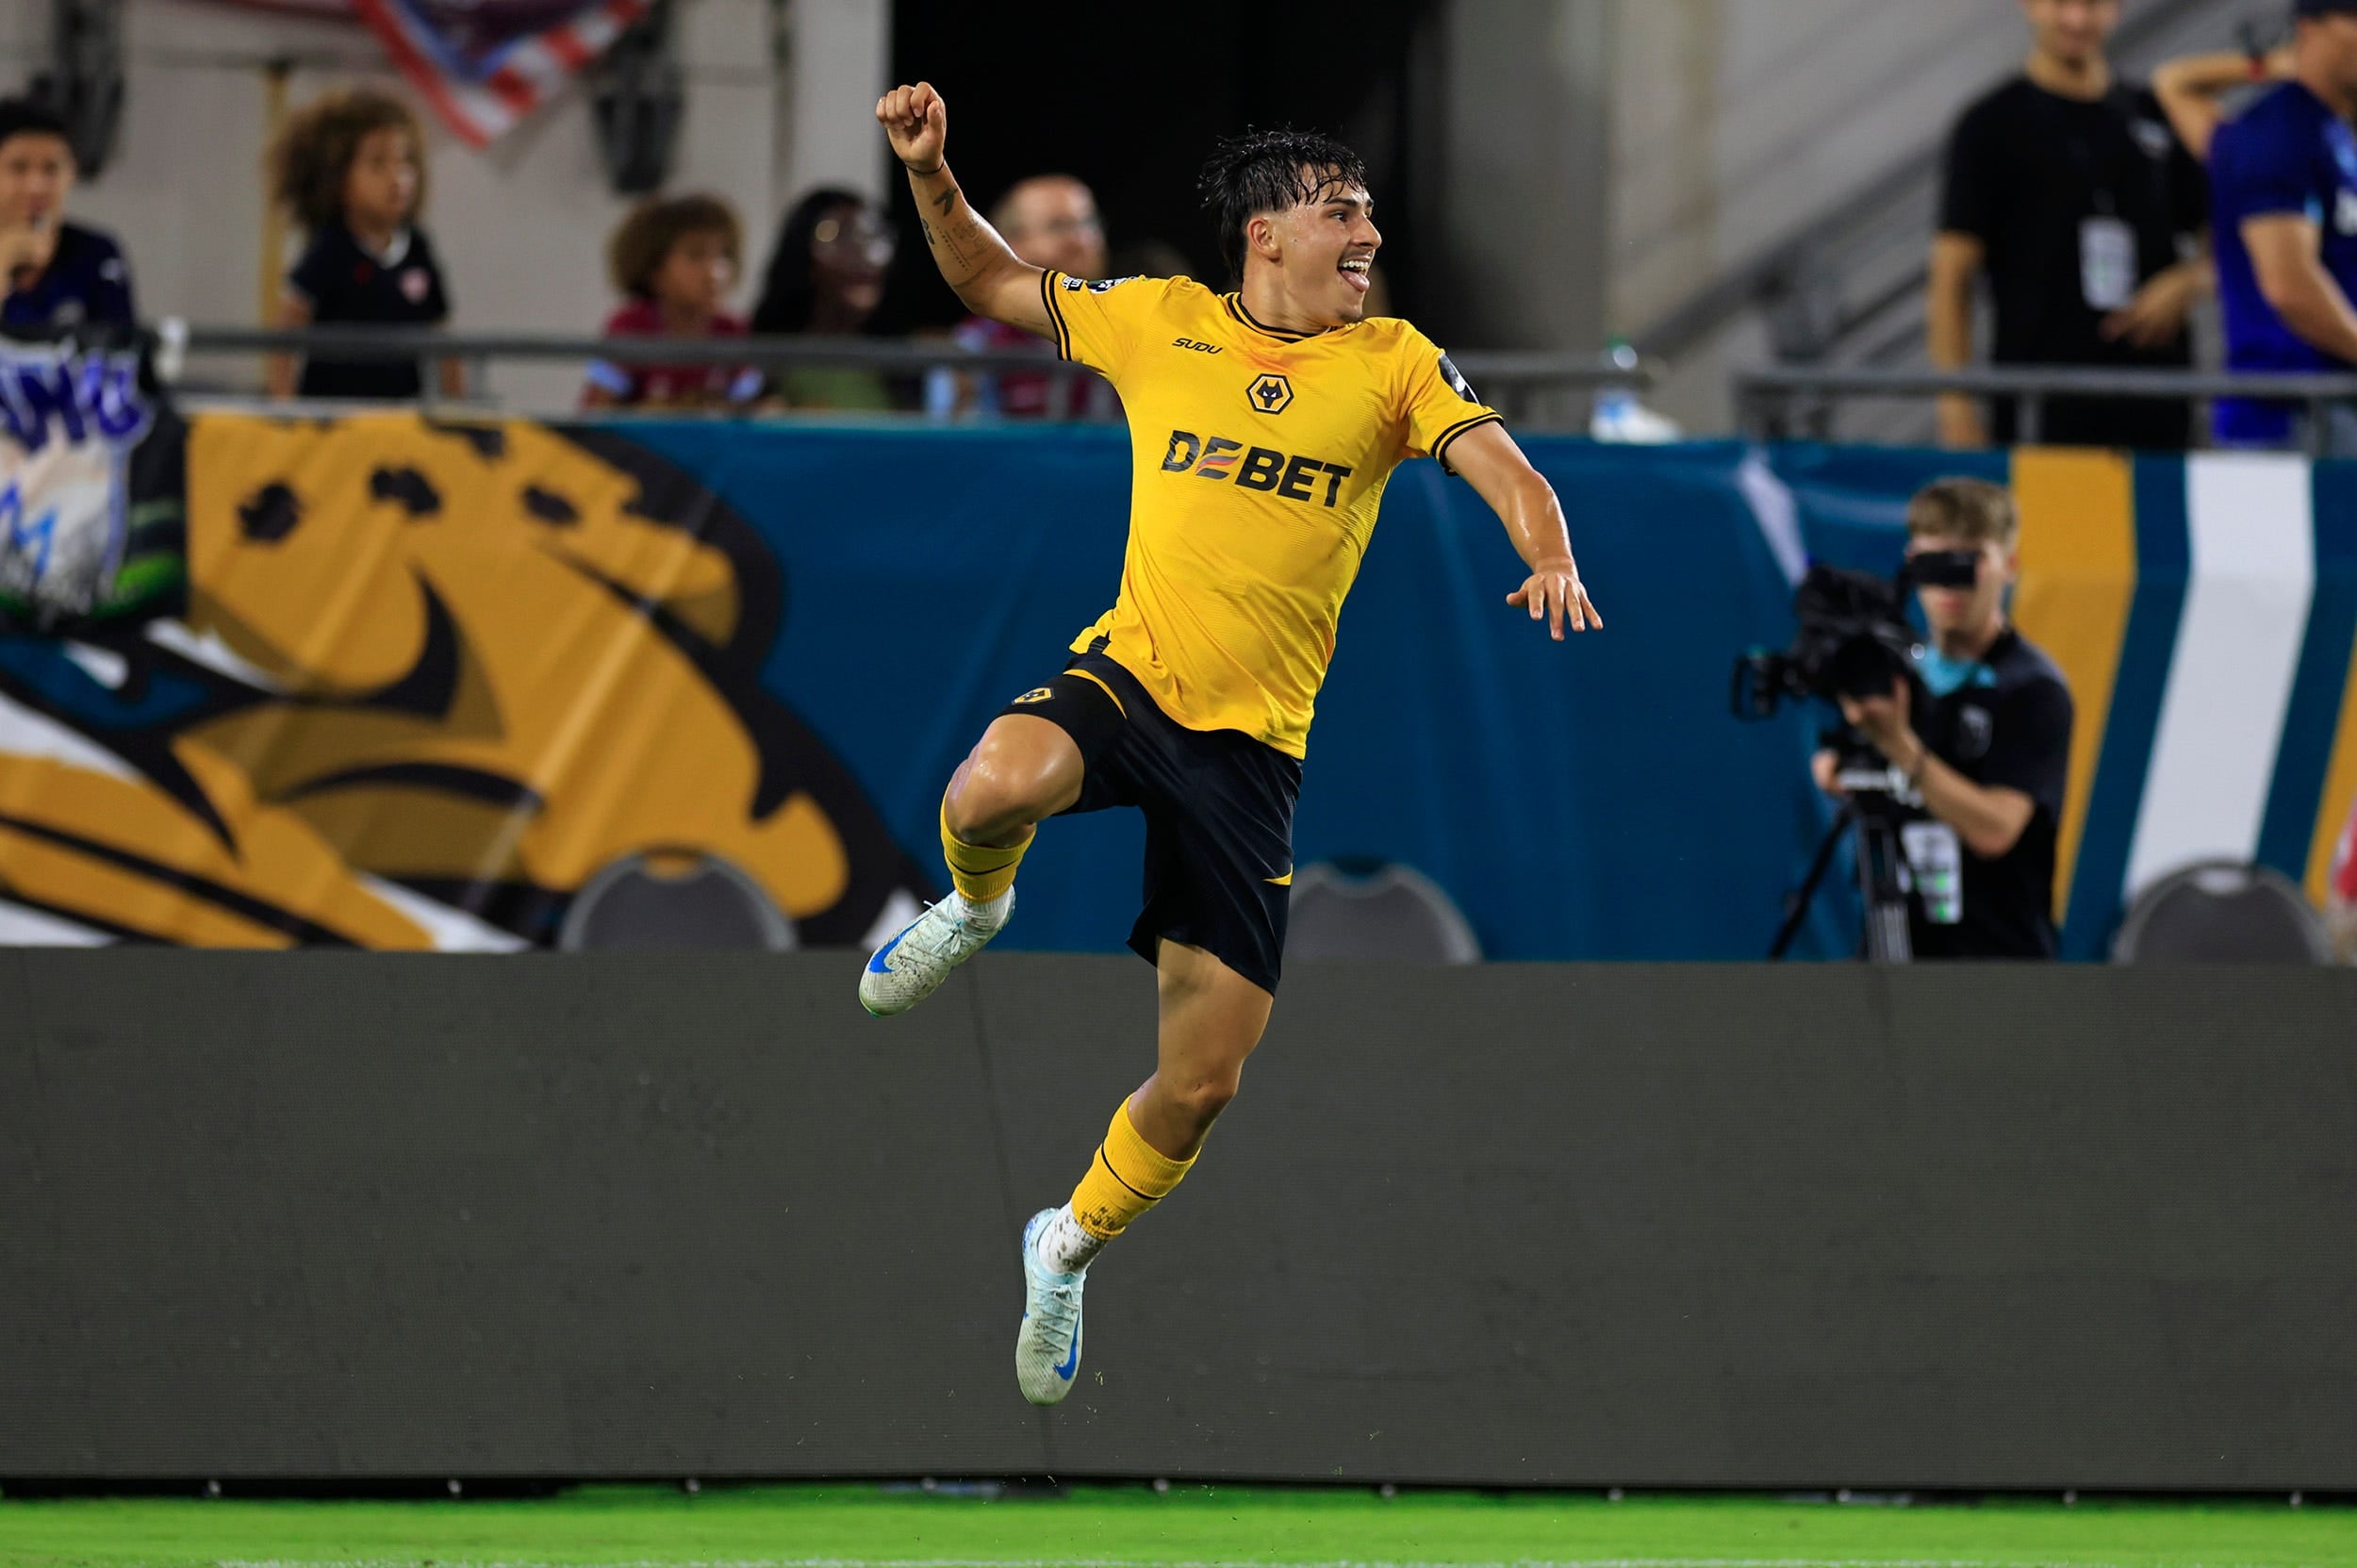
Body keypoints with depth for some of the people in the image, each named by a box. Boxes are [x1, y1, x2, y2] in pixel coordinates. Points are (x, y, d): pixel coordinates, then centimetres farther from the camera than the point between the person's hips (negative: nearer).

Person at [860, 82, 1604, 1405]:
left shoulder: (1393, 362, 3)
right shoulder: (1162, 323, 5)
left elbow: (1505, 470, -9)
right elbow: (992, 283, 16)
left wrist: (1550, 556, -31)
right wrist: (932, 177, -1)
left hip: (1252, 747, 1)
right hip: (1125, 677, 0)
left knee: (1203, 1082, -1)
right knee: (997, 788, -37)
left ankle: (1074, 1243, 29)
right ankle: (976, 911, 1)